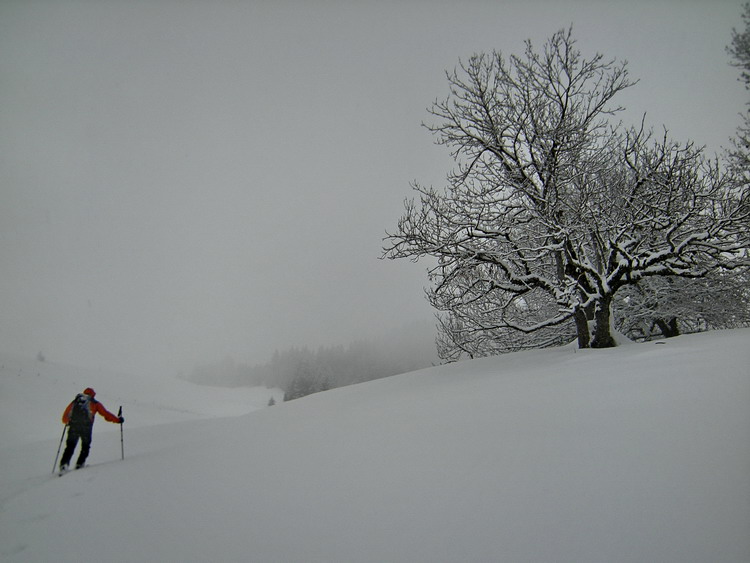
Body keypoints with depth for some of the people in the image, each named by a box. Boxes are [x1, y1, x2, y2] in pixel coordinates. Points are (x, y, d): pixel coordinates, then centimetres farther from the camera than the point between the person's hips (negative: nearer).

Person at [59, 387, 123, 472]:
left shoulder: (74, 401, 25)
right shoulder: (94, 403, 17)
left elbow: (65, 416, 27)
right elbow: (105, 413, 12)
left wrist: (66, 422, 49)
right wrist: (117, 420, 19)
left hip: (73, 427, 3)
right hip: (86, 427, -2)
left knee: (70, 447, 10)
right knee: (85, 446, 13)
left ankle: (64, 464, -7)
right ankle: (79, 464, 3)